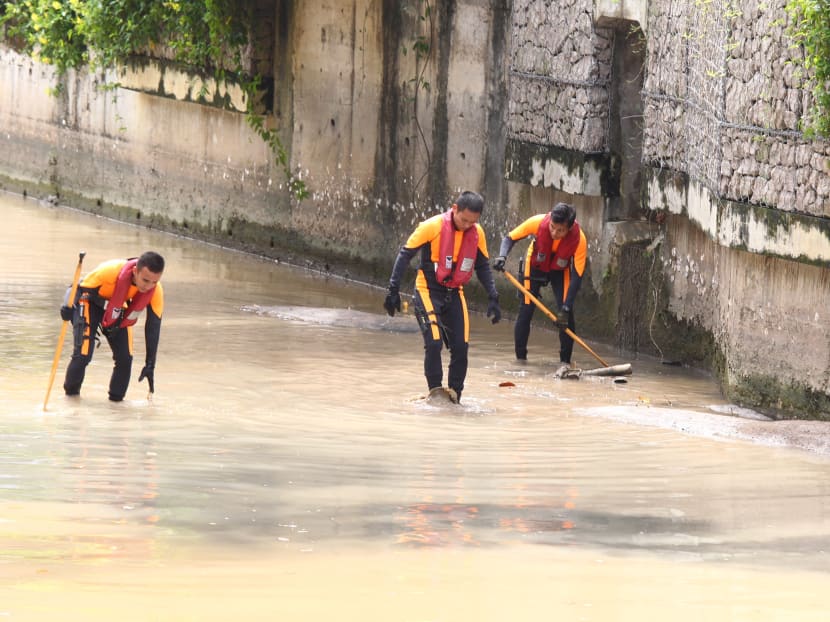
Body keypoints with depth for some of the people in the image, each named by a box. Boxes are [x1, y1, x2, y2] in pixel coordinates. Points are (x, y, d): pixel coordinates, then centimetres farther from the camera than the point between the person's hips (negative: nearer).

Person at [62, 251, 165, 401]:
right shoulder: (111, 271, -40)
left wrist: (150, 365, -17)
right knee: (83, 353, -13)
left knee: (125, 357, -8)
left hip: (119, 309, 4)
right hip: (91, 303, -4)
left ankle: (116, 397, 13)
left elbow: (153, 327, -18)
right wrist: (68, 307, -14)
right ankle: (71, 390, 15)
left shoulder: (155, 291, -27)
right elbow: (83, 287, -21)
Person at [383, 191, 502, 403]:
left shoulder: (477, 233, -4)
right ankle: (435, 390, -2)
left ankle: (455, 393, 13)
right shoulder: (433, 227, -18)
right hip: (429, 290, -4)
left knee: (461, 346, -1)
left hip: (454, 293, 4)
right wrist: (393, 289, -13)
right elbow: (405, 254, -11)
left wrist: (493, 298, 5)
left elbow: (483, 266, 10)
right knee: (434, 342, -17)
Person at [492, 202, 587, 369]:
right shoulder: (538, 222, -34)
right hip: (535, 266, 0)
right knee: (526, 310, -7)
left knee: (566, 316, -14)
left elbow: (576, 277, -30)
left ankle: (565, 361, -2)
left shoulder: (579, 239, -34)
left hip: (561, 270, 0)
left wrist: (565, 309, -35)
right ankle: (520, 357, 8)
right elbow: (510, 238, -18)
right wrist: (502, 256, -39)